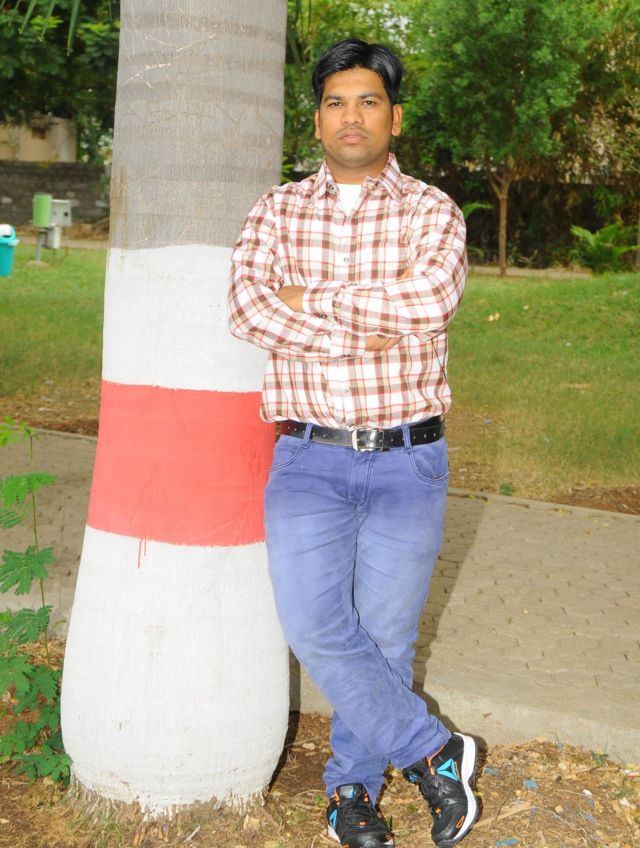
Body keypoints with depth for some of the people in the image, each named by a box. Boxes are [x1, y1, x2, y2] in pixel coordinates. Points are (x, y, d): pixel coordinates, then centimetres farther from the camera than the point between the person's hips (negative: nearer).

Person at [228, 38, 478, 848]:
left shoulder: (432, 212, 1)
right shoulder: (279, 209, 5)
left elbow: (434, 297, -19)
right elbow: (248, 306, -11)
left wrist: (314, 300, -12)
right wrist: (358, 336, -18)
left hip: (408, 460, -1)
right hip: (309, 458, 1)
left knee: (384, 635, 7)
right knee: (315, 627, -11)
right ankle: (433, 751, 8)